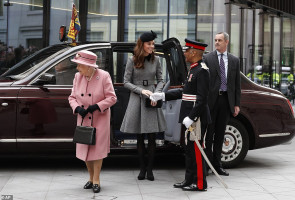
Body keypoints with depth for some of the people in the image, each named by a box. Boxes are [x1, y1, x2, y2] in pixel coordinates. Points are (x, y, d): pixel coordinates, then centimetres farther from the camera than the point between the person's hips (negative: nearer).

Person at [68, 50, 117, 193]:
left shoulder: (104, 76, -12)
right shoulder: (77, 77, 1)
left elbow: (112, 98, -10)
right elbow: (72, 97, 8)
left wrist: (97, 106, -21)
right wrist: (77, 108, -12)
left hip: (100, 119, -4)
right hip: (83, 119, 4)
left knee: (97, 149, -3)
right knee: (84, 149, 8)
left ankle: (96, 180, 6)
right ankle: (91, 178, 24)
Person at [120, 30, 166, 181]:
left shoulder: (155, 60, 5)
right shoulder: (132, 60, -1)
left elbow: (160, 80, 10)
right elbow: (126, 82, 0)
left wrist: (156, 93, -8)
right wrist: (141, 91, -12)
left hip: (151, 101, 1)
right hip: (136, 100, -1)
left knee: (152, 137, -1)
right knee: (140, 138, 5)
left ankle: (150, 169, 8)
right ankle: (142, 168, 15)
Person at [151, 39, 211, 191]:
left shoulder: (202, 71, -16)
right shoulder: (193, 70, 16)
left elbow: (202, 98, -22)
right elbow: (184, 92, 20)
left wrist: (191, 117, -24)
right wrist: (162, 95, 15)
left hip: (197, 118, -10)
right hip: (190, 118, 10)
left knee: (196, 150, -4)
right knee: (189, 149, 15)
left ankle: (200, 184, 4)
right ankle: (189, 180, 23)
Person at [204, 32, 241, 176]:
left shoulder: (234, 60, 10)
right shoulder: (207, 58, 2)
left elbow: (237, 83, 10)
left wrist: (237, 104, 5)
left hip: (226, 99, 3)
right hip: (211, 99, -3)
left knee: (220, 134, 9)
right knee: (208, 133, 0)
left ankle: (217, 165, 16)